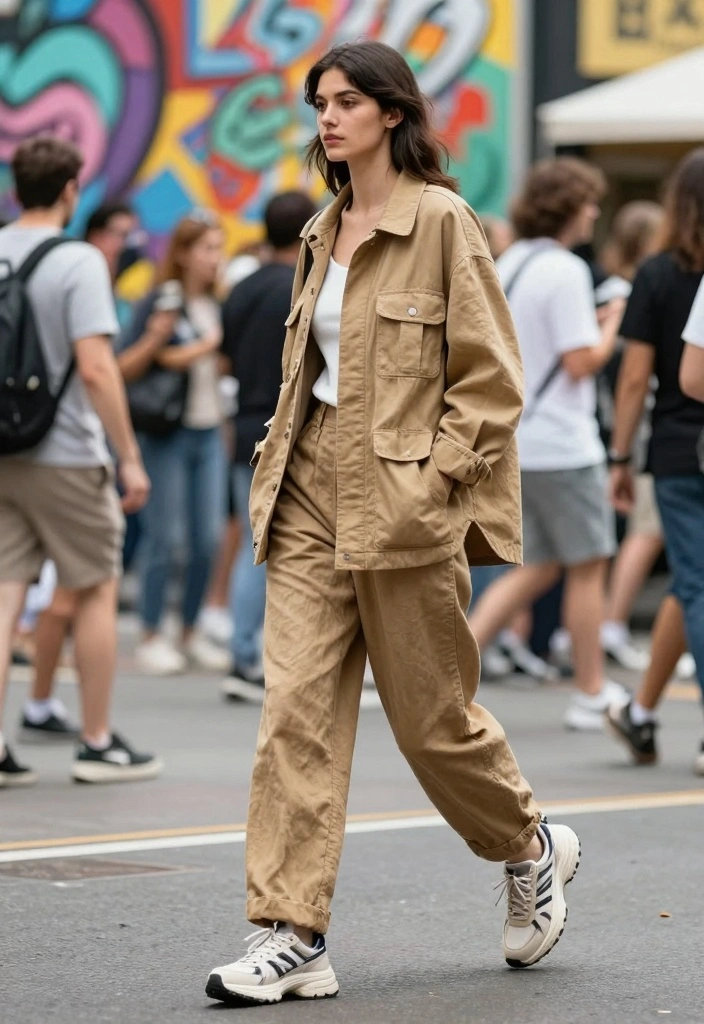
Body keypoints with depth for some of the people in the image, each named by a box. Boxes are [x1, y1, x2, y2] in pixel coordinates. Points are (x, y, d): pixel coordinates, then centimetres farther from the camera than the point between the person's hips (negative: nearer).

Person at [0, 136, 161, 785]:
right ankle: (98, 745, 16)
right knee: (96, 592, 9)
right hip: (64, 456, -5)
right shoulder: (77, 262, -13)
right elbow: (95, 368, -20)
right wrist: (130, 457, -14)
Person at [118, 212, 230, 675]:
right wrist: (155, 339, -23)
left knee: (210, 538, 5)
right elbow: (125, 369, -11)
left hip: (211, 432, 6)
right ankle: (151, 637, 5)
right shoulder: (161, 302, -7)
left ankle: (192, 632, 18)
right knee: (163, 537, -3)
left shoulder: (220, 305, 9)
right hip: (168, 433, -5)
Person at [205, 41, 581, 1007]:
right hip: (310, 494, 6)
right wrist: (284, 458, 12)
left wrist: (429, 476, -15)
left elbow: (491, 380, -9)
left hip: (403, 501, -6)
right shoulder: (324, 232, 13)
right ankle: (292, 936, -4)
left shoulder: (441, 222, -8)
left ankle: (532, 849, 33)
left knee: (433, 717, 5)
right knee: (296, 707, -4)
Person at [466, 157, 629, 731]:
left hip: (514, 441, 8)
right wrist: (615, 324, -2)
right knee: (588, 566, 4)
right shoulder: (565, 271, -15)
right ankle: (593, 696, 11)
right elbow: (582, 363, -19)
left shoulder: (507, 266, 11)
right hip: (562, 446, -8)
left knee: (539, 569, 14)